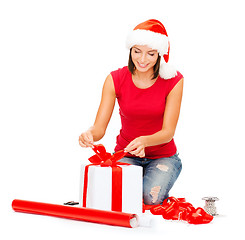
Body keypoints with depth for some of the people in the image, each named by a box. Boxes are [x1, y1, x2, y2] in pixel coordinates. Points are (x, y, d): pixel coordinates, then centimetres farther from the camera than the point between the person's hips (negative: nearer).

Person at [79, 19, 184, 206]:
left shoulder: (173, 80, -13)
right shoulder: (116, 79, -9)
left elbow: (168, 132, -17)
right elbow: (100, 127, -12)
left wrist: (144, 141, -38)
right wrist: (89, 134, -37)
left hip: (163, 156, 0)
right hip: (126, 155, 1)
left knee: (151, 197, -26)